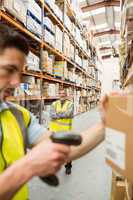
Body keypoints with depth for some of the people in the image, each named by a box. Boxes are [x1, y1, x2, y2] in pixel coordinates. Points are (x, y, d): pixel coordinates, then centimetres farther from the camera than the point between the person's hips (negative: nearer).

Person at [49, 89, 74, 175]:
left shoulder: (70, 104, -3)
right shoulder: (54, 104, 3)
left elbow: (69, 114, -21)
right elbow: (52, 115, -13)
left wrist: (58, 114, -12)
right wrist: (64, 114, -19)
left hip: (66, 130, -2)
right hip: (55, 129, 2)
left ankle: (68, 166, 33)